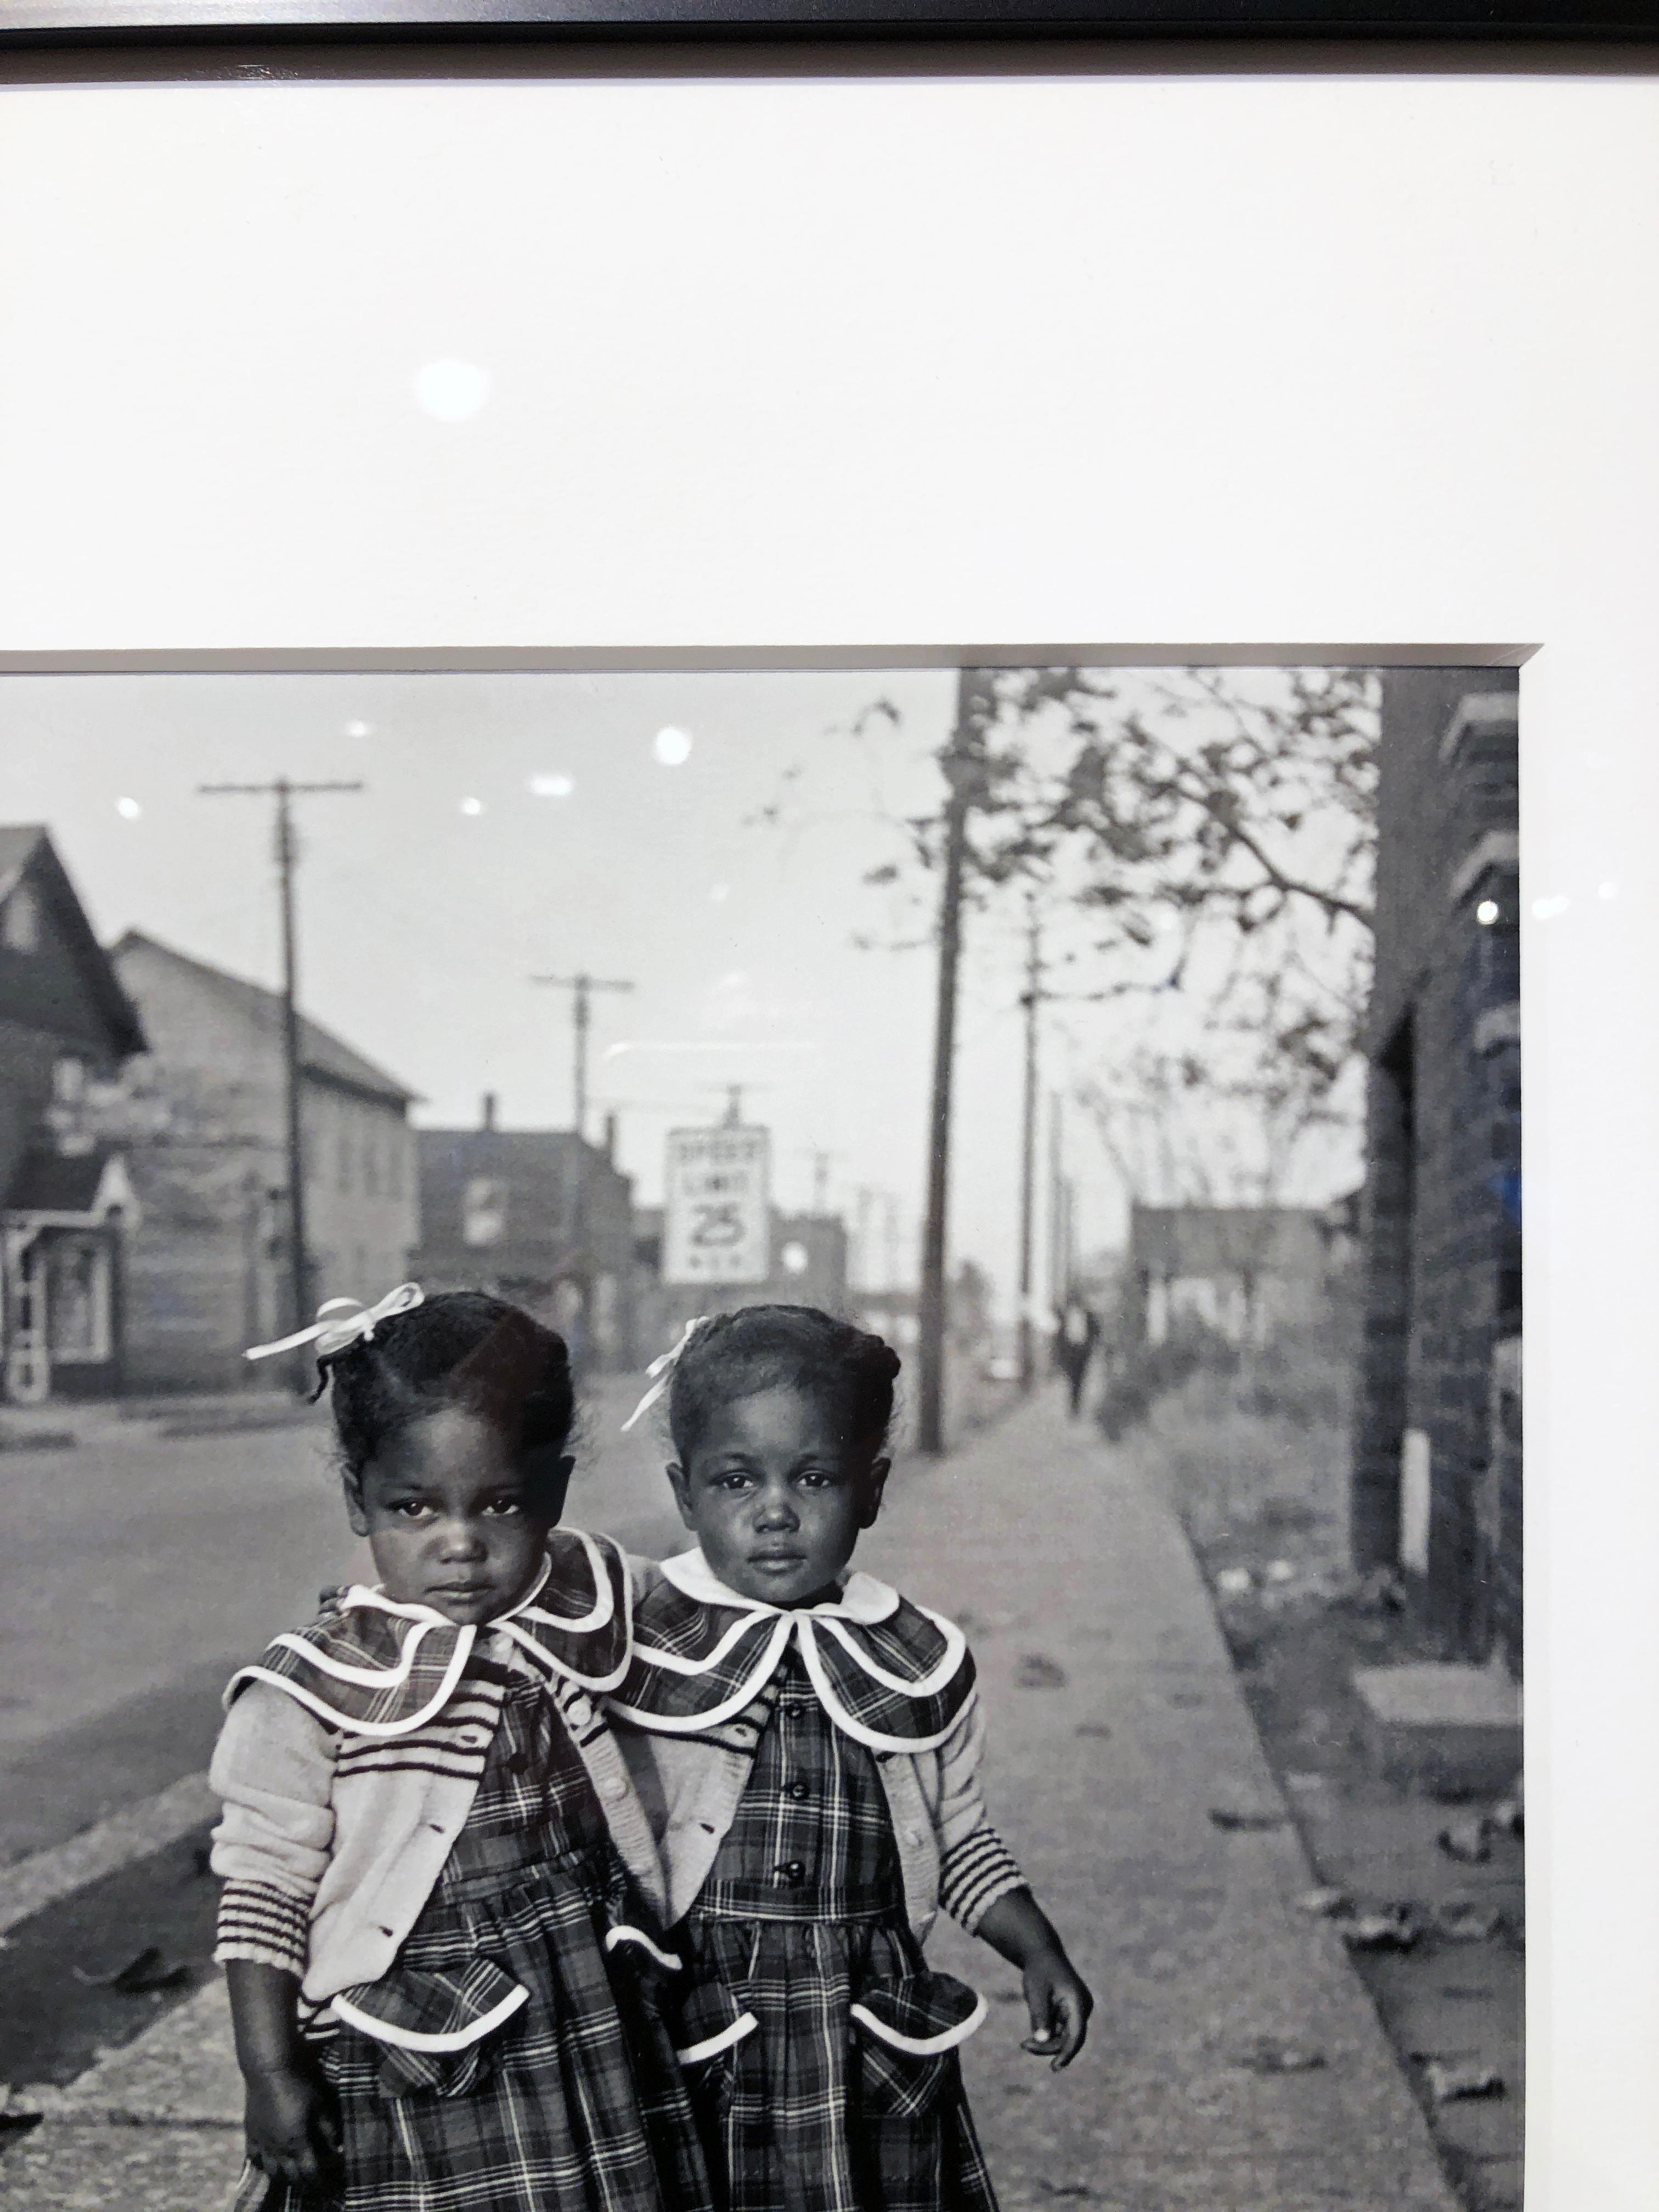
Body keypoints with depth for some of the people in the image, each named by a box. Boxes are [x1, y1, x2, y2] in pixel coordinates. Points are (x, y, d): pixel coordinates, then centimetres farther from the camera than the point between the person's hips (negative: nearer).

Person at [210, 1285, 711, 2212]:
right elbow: (265, 1888, -8)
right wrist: (270, 2071, -8)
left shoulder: (587, 1609, -1)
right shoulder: (315, 1691, -14)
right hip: (411, 2075, -4)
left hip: (594, 2037, 4)